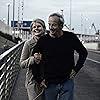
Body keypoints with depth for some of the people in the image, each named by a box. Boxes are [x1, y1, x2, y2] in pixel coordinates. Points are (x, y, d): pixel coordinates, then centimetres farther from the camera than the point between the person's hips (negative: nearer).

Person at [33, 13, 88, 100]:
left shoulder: (70, 37, -5)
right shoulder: (43, 40, -5)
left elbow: (83, 53, 9)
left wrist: (76, 69, 2)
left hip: (67, 82, 0)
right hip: (49, 84, 1)